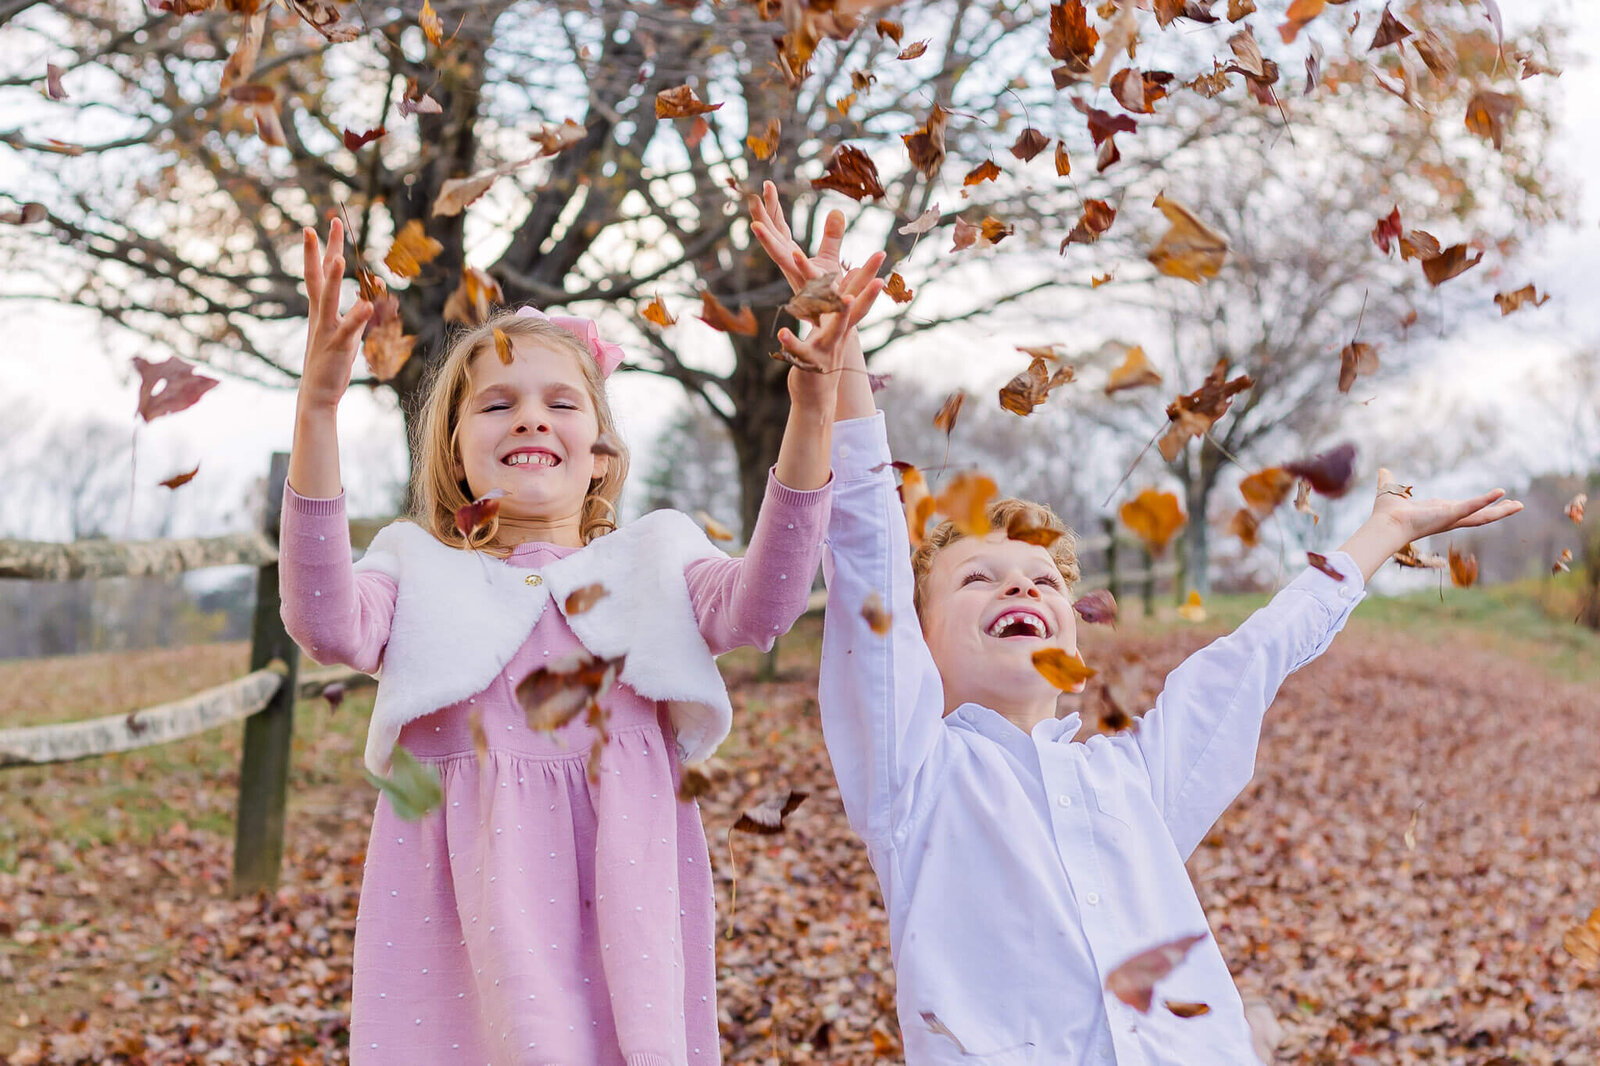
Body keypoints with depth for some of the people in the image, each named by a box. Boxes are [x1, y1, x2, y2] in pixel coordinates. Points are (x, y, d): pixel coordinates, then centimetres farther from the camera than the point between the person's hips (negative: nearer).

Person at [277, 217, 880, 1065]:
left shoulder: (649, 562, 14)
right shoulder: (423, 571, 12)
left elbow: (756, 608, -6)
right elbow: (327, 625, -10)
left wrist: (810, 414, -17)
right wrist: (318, 409, -19)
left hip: (622, 895, 1)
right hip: (469, 902, -1)